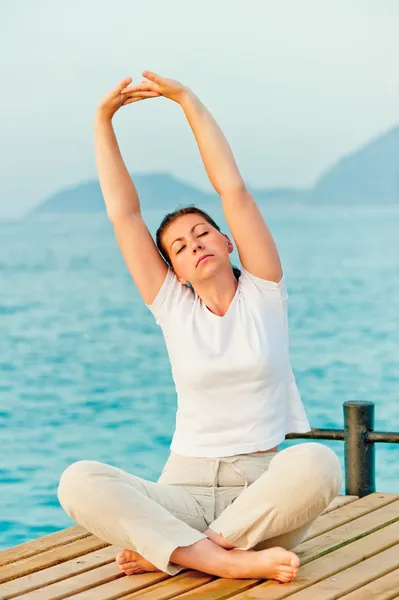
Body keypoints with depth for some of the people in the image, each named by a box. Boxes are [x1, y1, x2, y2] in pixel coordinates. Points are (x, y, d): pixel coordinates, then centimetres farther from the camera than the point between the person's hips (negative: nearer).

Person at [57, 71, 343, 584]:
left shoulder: (262, 295, 6)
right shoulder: (174, 308, 11)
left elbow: (233, 190, 0)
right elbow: (123, 214, 7)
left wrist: (188, 100, -1)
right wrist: (103, 119, 4)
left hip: (264, 493, -1)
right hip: (183, 492, 1)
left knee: (318, 464, -37)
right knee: (78, 482, -27)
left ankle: (169, 551, -25)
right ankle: (231, 562, -34)